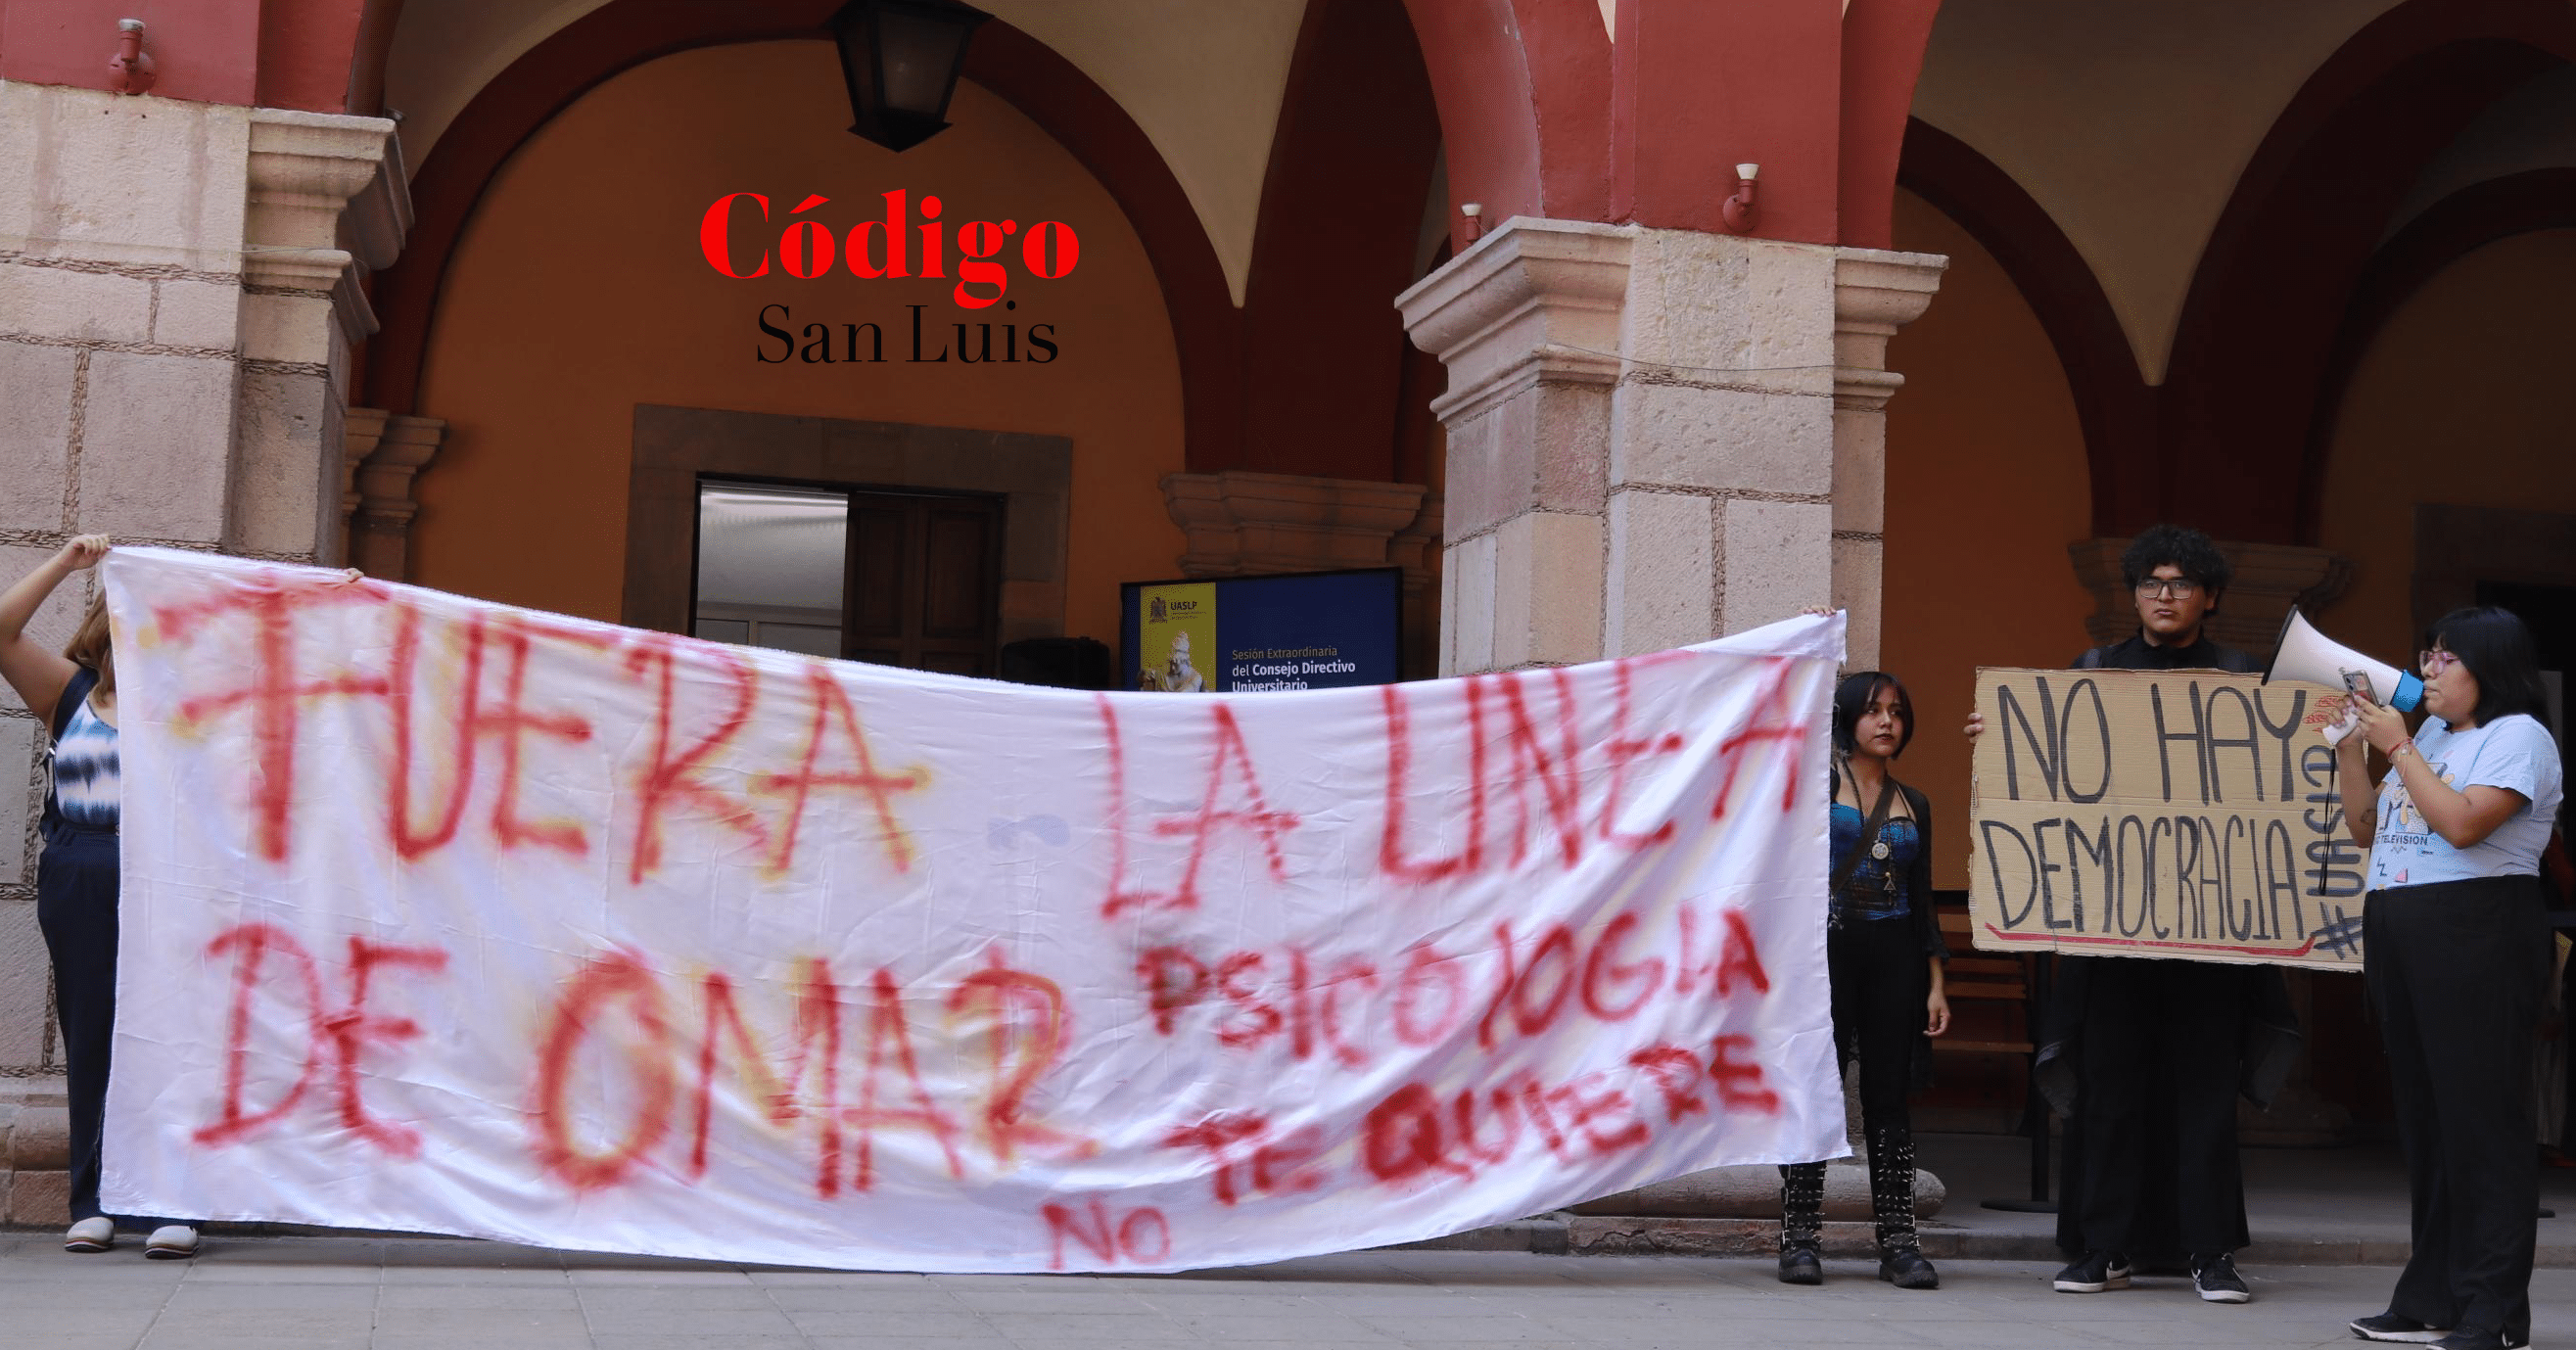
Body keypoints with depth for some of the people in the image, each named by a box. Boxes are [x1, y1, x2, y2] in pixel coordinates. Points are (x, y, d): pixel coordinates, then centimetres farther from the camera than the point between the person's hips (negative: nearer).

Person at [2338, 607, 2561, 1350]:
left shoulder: (2518, 735, -5)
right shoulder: (2428, 736, 19)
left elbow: (2462, 823, -19)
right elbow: (2366, 828, 20)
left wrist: (2396, 746, -12)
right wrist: (2351, 743, 10)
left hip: (2478, 934, -8)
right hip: (2397, 932, 8)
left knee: (2481, 1120, -7)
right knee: (2424, 1117, 10)